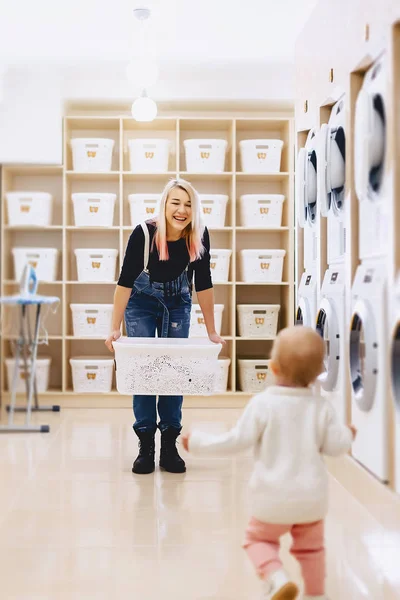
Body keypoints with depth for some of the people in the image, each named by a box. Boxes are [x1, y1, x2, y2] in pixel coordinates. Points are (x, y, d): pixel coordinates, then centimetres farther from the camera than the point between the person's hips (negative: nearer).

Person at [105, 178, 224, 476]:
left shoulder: (199, 236, -22)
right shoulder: (144, 233, -29)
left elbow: (204, 284, -15)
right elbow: (125, 281, -25)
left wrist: (212, 332, -15)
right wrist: (115, 328, -29)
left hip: (177, 302, 2)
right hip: (141, 302, -2)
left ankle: (170, 445, 6)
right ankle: (146, 446, 1)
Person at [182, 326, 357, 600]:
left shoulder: (263, 403, -15)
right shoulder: (322, 407, -6)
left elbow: (237, 440, -14)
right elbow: (336, 446, -3)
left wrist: (198, 442, -2)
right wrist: (347, 435, 21)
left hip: (274, 497, -3)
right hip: (312, 496, 3)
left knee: (259, 538, 18)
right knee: (311, 546, 24)